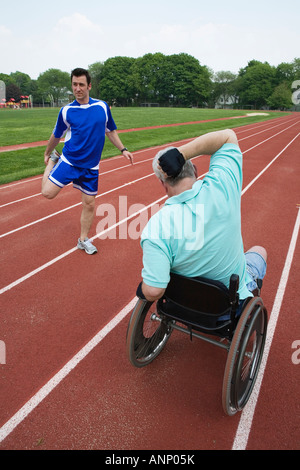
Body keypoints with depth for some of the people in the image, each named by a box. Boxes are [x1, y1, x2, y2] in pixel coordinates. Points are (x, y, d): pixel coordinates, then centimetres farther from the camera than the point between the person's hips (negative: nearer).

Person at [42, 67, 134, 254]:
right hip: (69, 161, -1)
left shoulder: (103, 106, -1)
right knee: (48, 192, -11)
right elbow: (56, 136, 10)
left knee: (89, 204, 4)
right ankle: (53, 161, 19)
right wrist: (47, 153, 22)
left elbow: (110, 131, 13)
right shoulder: (66, 111, -5)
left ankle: (83, 240, 24)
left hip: (91, 166, 1)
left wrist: (123, 149, 5)